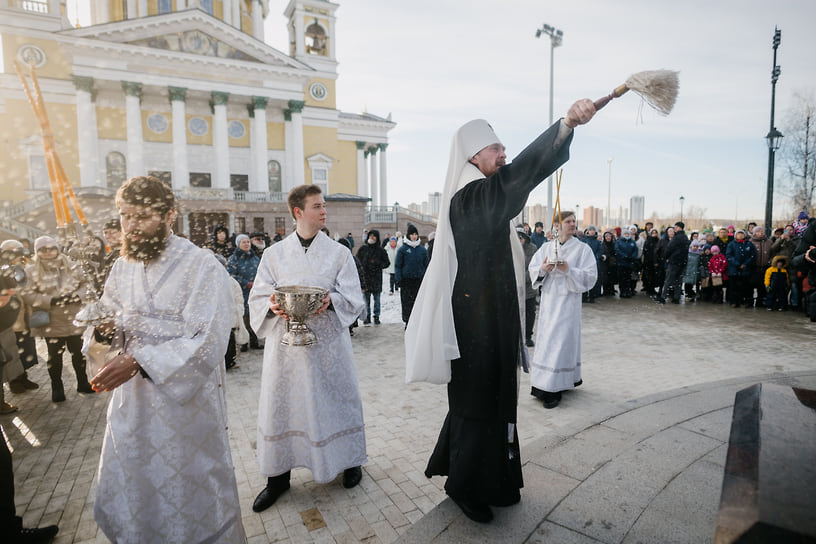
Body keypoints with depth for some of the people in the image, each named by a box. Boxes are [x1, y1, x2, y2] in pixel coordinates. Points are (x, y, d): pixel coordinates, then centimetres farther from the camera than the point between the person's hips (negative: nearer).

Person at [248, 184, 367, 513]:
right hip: (286, 341, 1)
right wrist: (273, 306, -18)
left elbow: (354, 299, -2)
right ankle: (278, 475, 27)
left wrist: (331, 300, -22)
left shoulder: (338, 252, 3)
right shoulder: (274, 254, 5)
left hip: (327, 340, -1)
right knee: (281, 403, 7)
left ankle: (349, 460, 33)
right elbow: (258, 298, 4)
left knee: (335, 398, 8)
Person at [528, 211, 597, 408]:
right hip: (548, 299, 4)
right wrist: (542, 269, -15)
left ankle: (554, 390, -1)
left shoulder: (582, 249, 0)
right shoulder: (547, 247, 9)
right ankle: (544, 384, 21)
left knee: (560, 340, -6)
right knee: (546, 339, 8)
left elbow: (590, 276, -6)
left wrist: (569, 270, -20)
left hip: (568, 300, -3)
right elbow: (532, 269, 7)